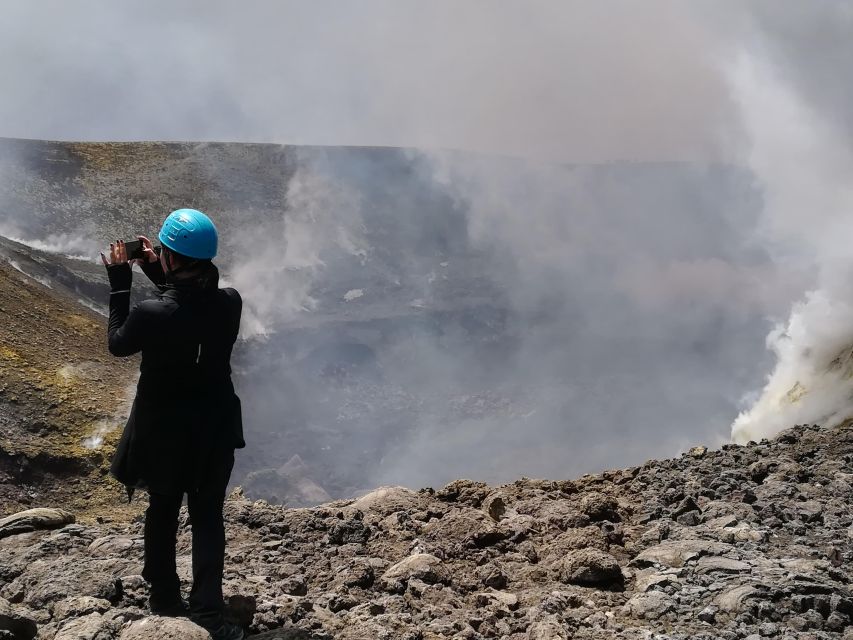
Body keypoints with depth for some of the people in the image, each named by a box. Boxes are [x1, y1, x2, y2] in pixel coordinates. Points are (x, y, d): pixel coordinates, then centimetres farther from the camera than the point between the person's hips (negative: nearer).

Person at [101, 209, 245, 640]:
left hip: (164, 429, -2)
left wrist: (119, 284, -2)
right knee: (208, 515, 14)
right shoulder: (230, 304, -16)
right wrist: (158, 273, 3)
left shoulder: (151, 314, -27)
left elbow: (117, 344, -5)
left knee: (163, 511, 21)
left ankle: (165, 600, 37)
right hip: (215, 425, 2)